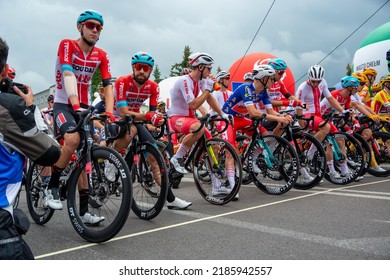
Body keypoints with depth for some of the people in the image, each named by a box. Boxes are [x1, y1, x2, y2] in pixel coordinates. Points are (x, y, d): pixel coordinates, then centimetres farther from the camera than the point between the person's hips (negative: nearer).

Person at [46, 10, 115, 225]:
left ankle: (83, 211, 3)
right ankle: (52, 188, -10)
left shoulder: (101, 56, 2)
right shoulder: (67, 45, -10)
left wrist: (109, 113, -25)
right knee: (73, 139, -32)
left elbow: (108, 85, -8)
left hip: (85, 107, 4)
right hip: (63, 104, -4)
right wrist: (75, 105, -41)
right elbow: (68, 75, -26)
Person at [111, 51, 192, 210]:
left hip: (135, 121, 5)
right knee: (131, 130, -40)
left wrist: (157, 119, -29)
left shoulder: (153, 87, -9)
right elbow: (124, 113, -31)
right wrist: (147, 116, -44)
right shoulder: (122, 82, -23)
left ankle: (170, 199, -2)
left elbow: (152, 113, -5)